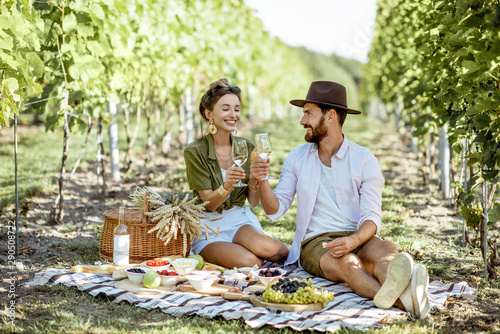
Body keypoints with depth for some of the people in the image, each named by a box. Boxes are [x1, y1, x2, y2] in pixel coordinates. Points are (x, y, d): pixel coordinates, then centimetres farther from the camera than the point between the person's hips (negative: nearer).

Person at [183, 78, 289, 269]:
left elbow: (253, 202, 2)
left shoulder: (247, 147, 2)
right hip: (208, 225, -3)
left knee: (267, 247, -31)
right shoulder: (195, 152, -11)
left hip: (240, 220, 3)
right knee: (248, 262, -31)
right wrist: (227, 185, -34)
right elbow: (209, 203, -14)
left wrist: (254, 180, -20)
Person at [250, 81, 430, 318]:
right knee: (346, 262, -36)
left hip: (356, 238, 1)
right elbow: (275, 211, 9)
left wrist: (353, 241, -29)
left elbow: (372, 217, -6)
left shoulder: (365, 160, 3)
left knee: (385, 249, -35)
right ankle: (400, 299, -65)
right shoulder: (297, 157, 11)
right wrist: (262, 181, -12)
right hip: (315, 242, -1)